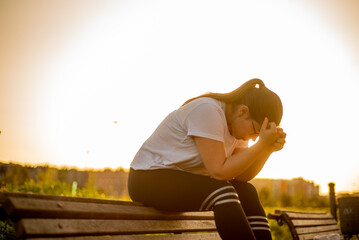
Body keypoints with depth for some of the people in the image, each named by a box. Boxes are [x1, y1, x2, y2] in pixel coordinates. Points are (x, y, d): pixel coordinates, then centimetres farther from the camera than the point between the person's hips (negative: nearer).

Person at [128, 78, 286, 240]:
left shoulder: (238, 124, 3)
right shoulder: (207, 111, -23)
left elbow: (242, 176, -5)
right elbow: (219, 172, -27)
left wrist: (268, 148, -18)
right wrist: (262, 144, -28)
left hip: (187, 181, 8)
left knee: (247, 192, -6)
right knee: (222, 192, -28)